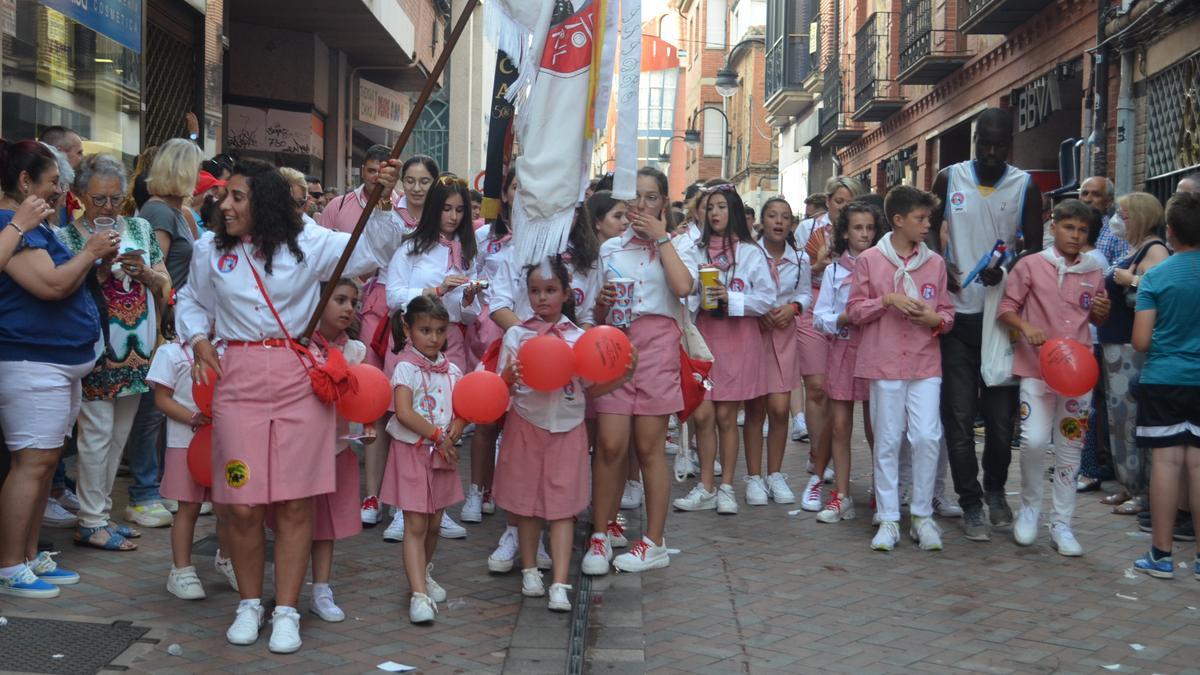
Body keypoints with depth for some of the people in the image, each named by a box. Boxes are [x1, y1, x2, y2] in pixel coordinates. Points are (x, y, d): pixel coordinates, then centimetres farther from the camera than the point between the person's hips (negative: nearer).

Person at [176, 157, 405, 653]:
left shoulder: (310, 244, 0)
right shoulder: (211, 251, 7)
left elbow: (373, 250, -3)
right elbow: (192, 302, 22)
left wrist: (382, 201, -16)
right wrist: (198, 340, 4)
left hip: (300, 380, -1)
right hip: (239, 381, 2)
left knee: (295, 503, 1)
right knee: (242, 505, 0)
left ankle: (286, 611, 15)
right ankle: (249, 604, 22)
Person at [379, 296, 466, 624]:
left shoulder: (451, 370, 8)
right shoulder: (406, 368, -9)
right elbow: (404, 413, -19)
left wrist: (453, 434, -13)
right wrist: (436, 435, -15)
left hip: (443, 453, 5)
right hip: (412, 451, -5)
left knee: (434, 523, 15)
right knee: (416, 525, -7)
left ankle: (422, 574, 36)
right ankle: (419, 594, -10)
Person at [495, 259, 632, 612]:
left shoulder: (579, 338, 2)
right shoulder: (516, 335, 0)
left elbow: (590, 387, 6)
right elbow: (500, 386, -3)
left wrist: (621, 378, -10)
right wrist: (509, 377, -26)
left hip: (567, 428, 0)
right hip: (525, 426, 0)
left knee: (562, 505, -3)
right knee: (526, 500, 9)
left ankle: (560, 584, -4)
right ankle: (530, 570, 27)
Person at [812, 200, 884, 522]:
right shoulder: (834, 270, 8)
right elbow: (820, 317, 5)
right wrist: (843, 319, -12)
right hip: (843, 348, 2)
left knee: (874, 428, 1)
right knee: (839, 425, 4)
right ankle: (841, 496, 13)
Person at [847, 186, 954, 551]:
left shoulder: (934, 262, 9)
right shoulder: (869, 260, 1)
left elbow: (947, 311, 15)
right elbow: (854, 311, 2)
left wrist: (936, 319, -7)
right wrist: (887, 300, -12)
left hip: (925, 362, 2)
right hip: (884, 362, -2)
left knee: (927, 437, -6)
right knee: (888, 442, 3)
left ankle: (922, 516, 9)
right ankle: (889, 520, 12)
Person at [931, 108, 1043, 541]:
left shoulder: (1025, 187, 0)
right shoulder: (949, 178, 2)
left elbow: (1035, 249, 0)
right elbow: (932, 226, 13)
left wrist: (1007, 270, -21)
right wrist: (940, 263, -7)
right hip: (958, 312, 0)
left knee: (1001, 412, 6)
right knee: (959, 413, 0)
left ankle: (995, 490, 28)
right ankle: (971, 505, 9)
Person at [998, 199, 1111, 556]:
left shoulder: (1094, 272, 8)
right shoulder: (1030, 265, -2)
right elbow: (1006, 308, -1)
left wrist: (1102, 311, -1)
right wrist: (1026, 327, -19)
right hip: (1037, 368, -3)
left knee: (1070, 449, 7)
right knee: (1034, 440, -16)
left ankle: (1062, 524, 17)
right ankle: (1029, 506, 10)